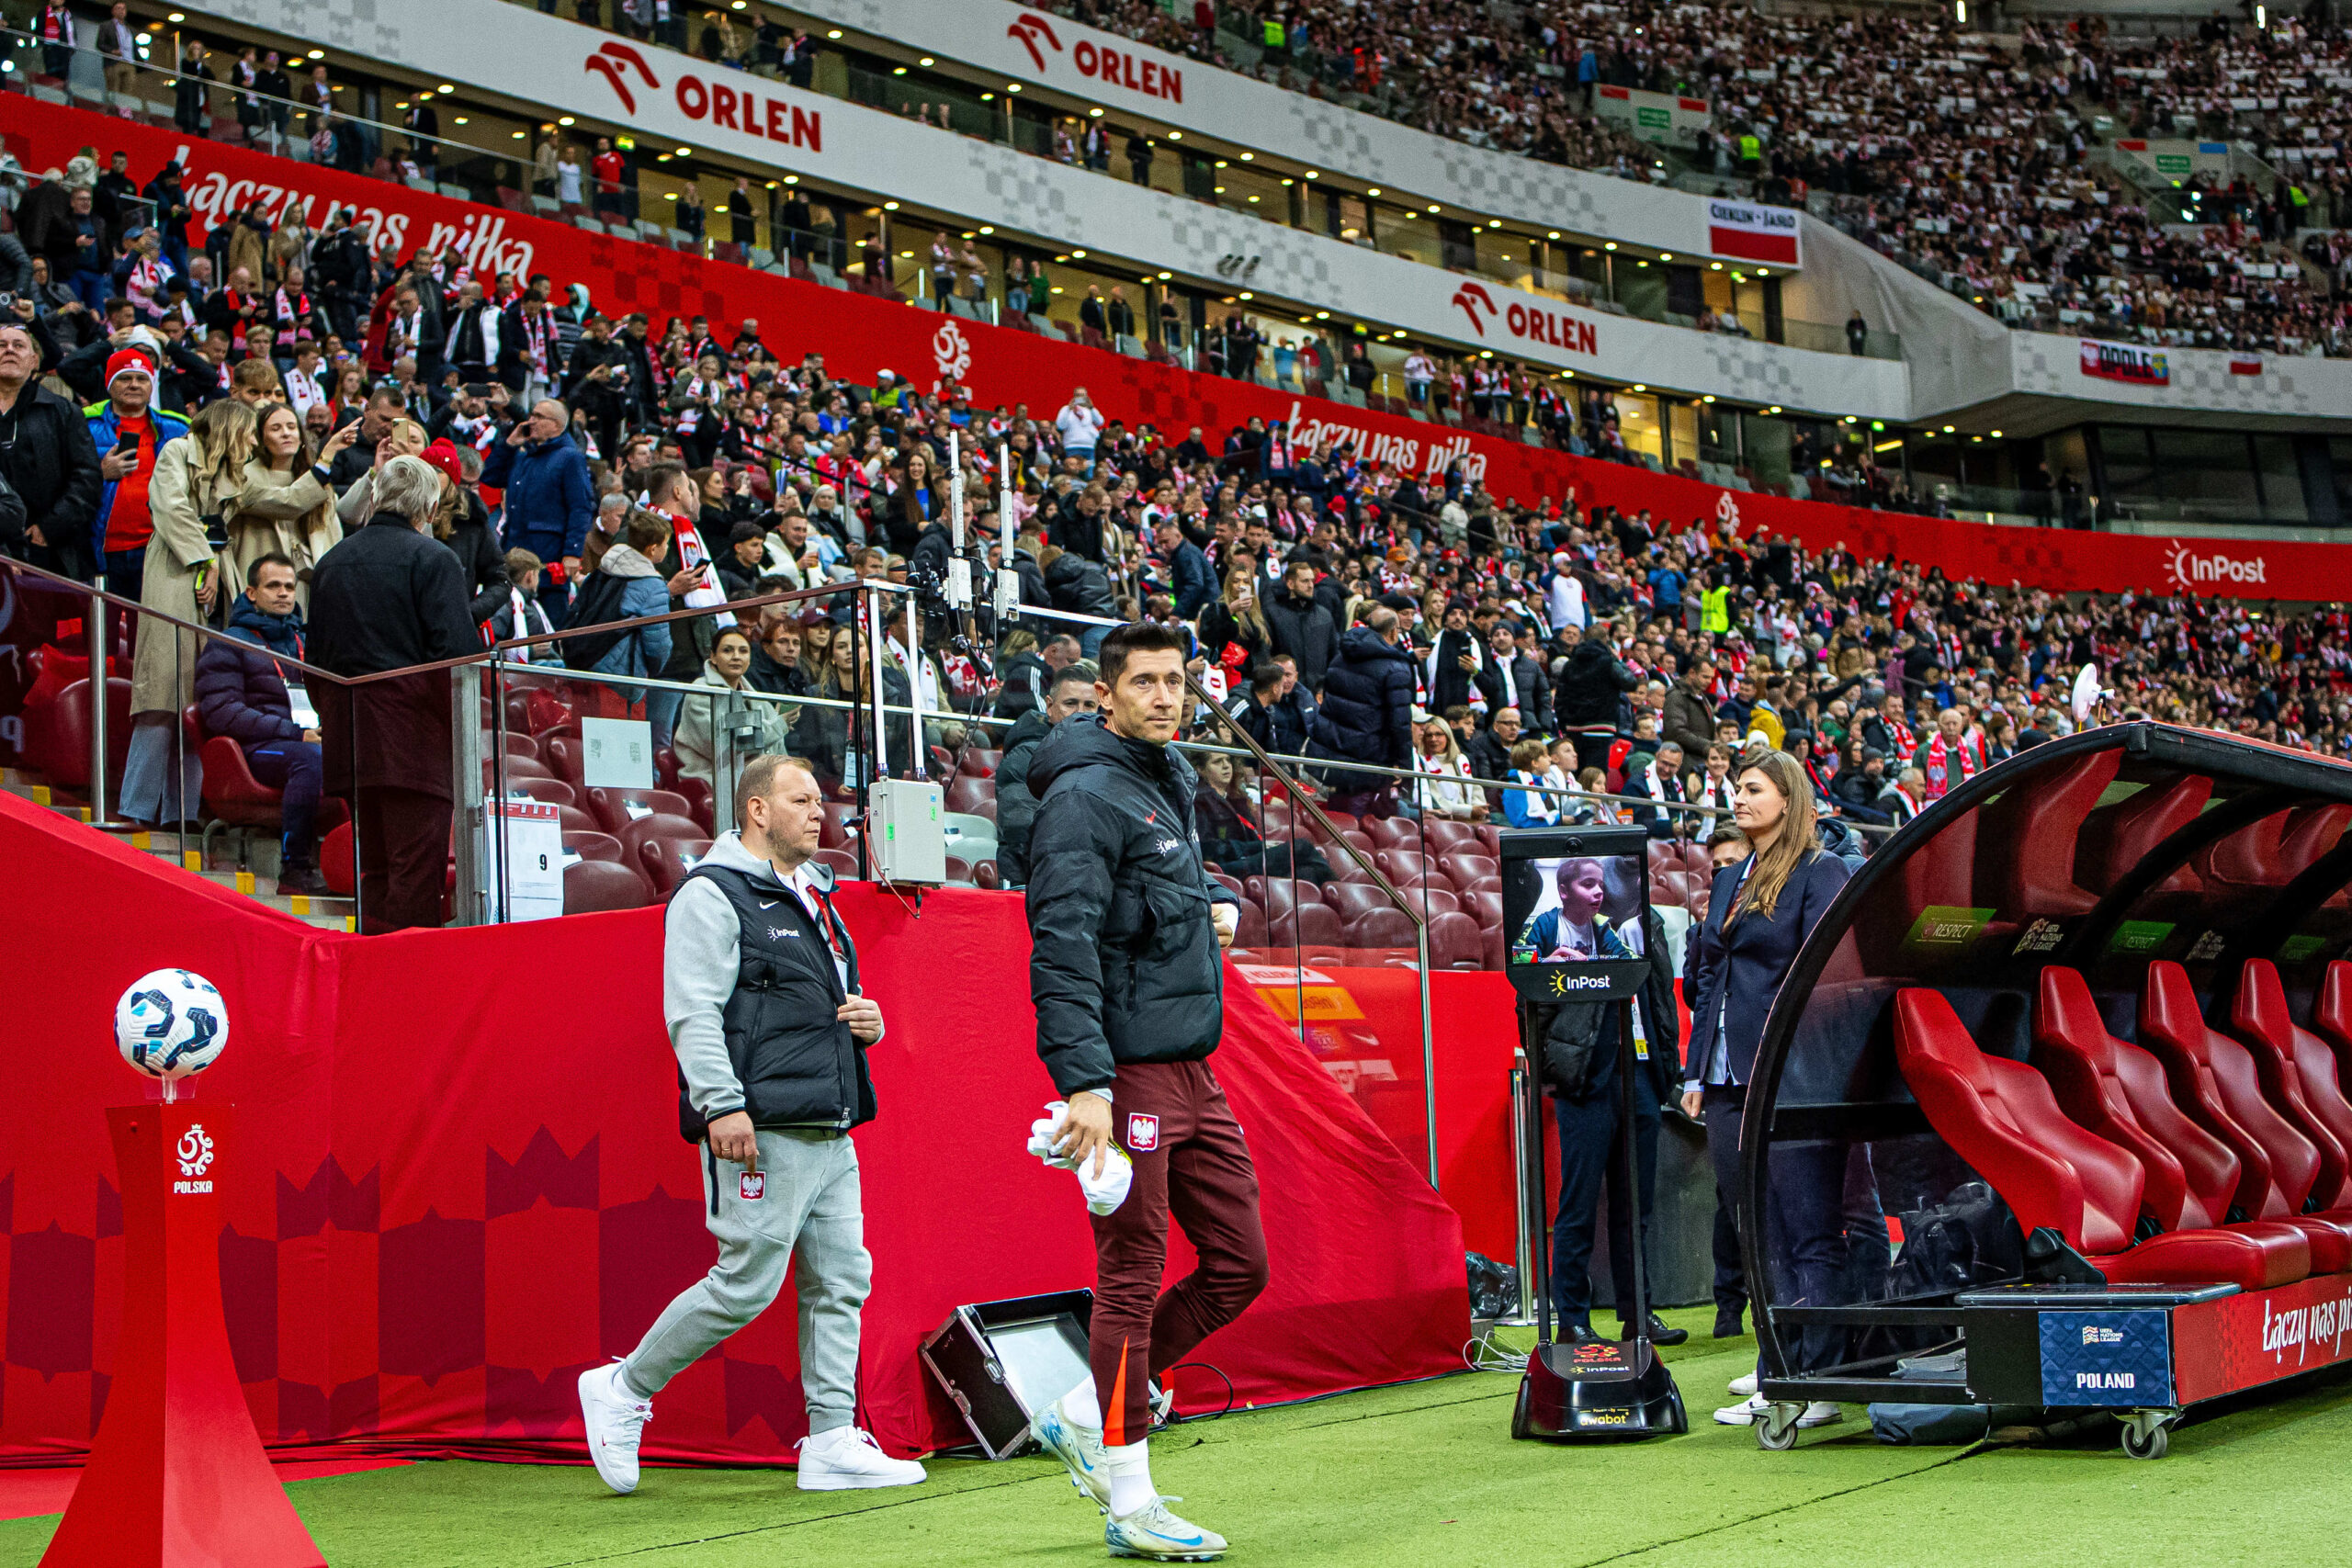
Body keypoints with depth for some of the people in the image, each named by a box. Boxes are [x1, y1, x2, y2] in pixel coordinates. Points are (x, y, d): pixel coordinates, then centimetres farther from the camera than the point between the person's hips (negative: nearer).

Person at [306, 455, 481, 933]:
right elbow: (457, 650, -14)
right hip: (413, 730, -7)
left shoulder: (330, 561, 15)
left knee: (374, 865, 13)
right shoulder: (431, 557, -6)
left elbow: (316, 655, 17)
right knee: (418, 863, -6)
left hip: (349, 733, 7)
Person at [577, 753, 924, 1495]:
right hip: (762, 1132, -9)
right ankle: (622, 1390, 10)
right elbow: (692, 1013, -14)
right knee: (748, 1283, -7)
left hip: (831, 1134, 9)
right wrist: (721, 1104, -23)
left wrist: (868, 1023, 9)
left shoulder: (815, 899, 22)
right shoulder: (712, 896, -5)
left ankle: (833, 1442, 10)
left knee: (842, 1281, 5)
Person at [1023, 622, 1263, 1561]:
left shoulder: (1168, 784, 17)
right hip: (1127, 1071, -9)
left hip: (1192, 1074, 9)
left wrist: (1216, 903, 13)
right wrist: (1084, 1082, -26)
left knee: (1240, 1263, 9)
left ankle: (1083, 1415, 21)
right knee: (1134, 1276, -4)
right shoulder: (1085, 795, -11)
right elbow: (1062, 946, -19)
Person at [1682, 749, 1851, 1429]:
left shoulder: (1821, 873, -3)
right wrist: (1695, 1072, 15)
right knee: (1762, 1239, 10)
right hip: (1731, 1085, 8)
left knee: (1812, 1238, -4)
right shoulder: (1729, 880, 19)